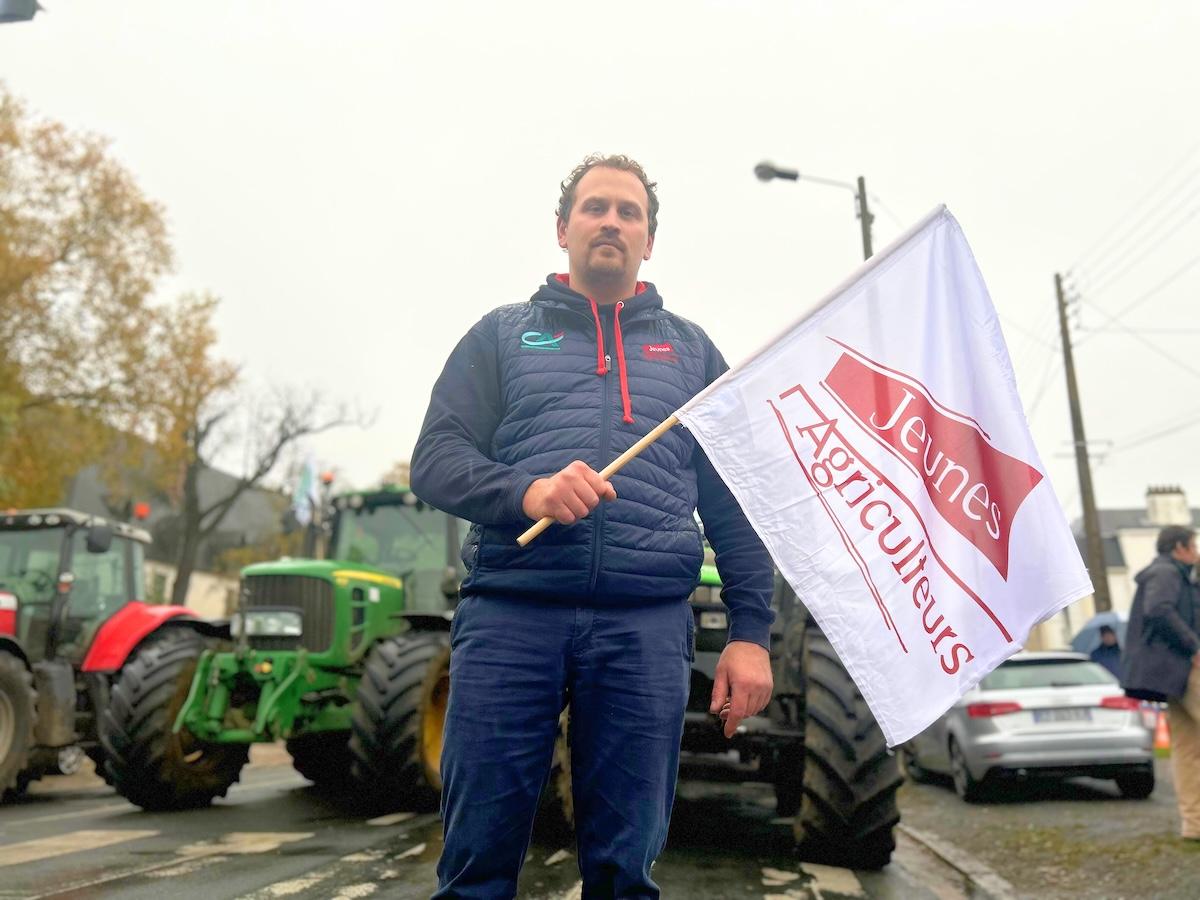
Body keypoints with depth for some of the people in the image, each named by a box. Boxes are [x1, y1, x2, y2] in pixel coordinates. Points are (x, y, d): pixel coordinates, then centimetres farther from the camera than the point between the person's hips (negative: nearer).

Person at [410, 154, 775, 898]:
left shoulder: (692, 350, 18)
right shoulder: (502, 334, 16)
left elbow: (735, 505, 14)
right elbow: (435, 460, 6)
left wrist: (751, 632, 3)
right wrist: (525, 491, -15)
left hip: (647, 623, 1)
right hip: (510, 611, 0)